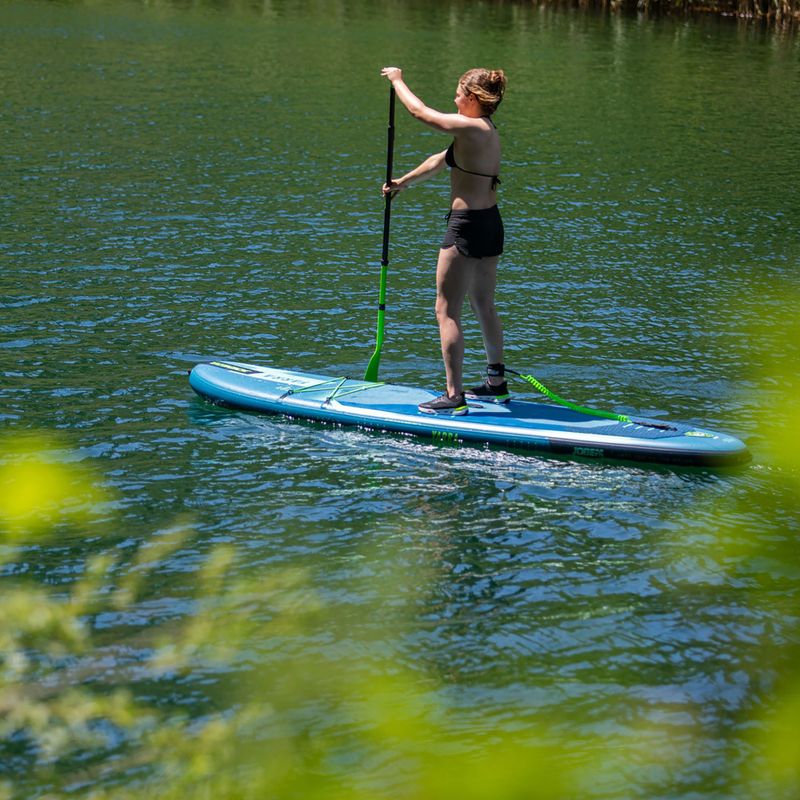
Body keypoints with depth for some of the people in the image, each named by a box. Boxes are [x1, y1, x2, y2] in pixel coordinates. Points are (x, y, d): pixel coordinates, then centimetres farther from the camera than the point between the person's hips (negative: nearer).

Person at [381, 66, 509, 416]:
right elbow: (443, 160, 22)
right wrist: (404, 181, 31)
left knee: (447, 311, -4)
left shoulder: (471, 128, -17)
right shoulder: (489, 132, 12)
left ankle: (454, 396, -4)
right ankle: (497, 383, 30)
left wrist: (397, 79, 7)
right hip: (491, 223, 10)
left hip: (467, 226, -10)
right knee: (485, 306, 20)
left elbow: (420, 111, -10)